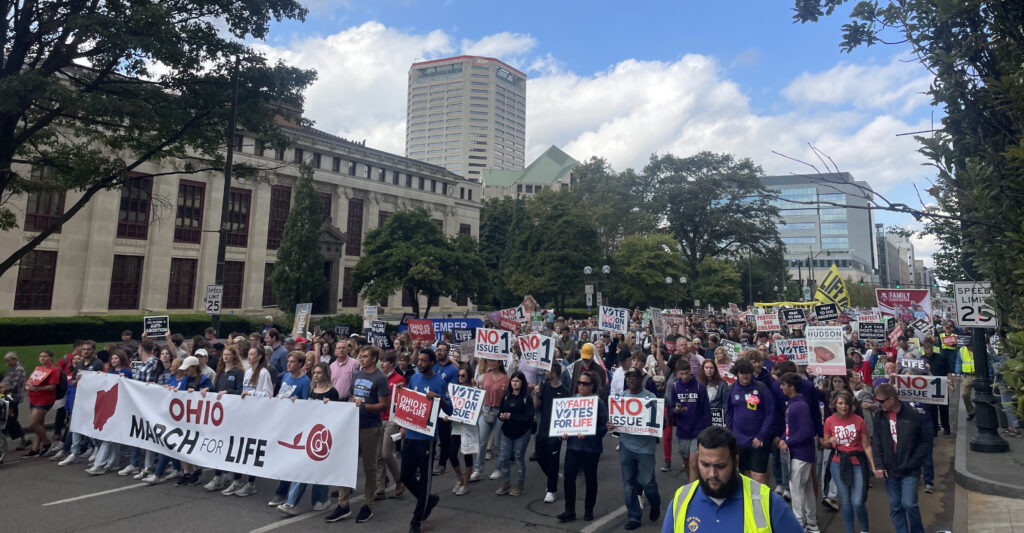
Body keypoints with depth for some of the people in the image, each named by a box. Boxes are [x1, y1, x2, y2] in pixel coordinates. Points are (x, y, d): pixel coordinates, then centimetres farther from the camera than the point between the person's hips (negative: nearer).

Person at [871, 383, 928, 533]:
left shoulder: (912, 416, -9)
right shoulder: (879, 417, 0)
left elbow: (923, 443, 0)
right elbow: (876, 443, 2)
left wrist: (914, 463, -6)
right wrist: (879, 465, -5)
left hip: (909, 471, -3)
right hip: (890, 471, 3)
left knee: (909, 504, -4)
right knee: (895, 507, 9)